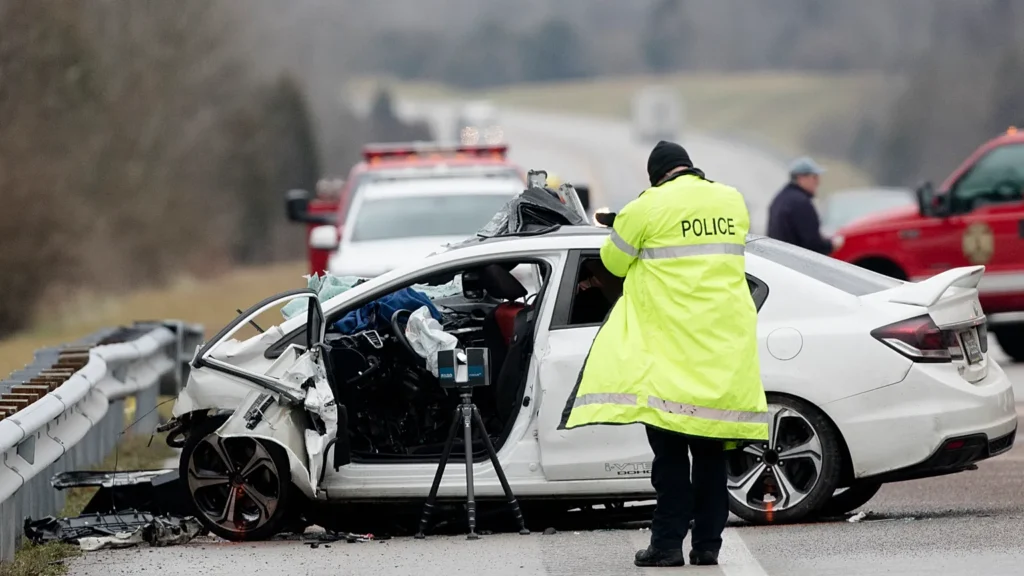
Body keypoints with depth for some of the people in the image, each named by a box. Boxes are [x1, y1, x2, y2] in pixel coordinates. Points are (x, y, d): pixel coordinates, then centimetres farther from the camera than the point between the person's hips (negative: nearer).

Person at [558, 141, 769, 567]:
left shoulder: (650, 207, -5)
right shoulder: (733, 201, 9)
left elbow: (613, 260, 5)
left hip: (671, 347, -4)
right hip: (726, 345, 4)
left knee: (669, 448, 0)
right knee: (710, 450, 9)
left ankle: (668, 542, -4)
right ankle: (708, 544, 9)